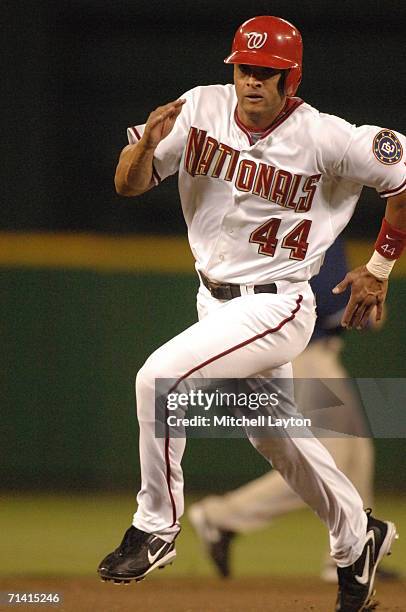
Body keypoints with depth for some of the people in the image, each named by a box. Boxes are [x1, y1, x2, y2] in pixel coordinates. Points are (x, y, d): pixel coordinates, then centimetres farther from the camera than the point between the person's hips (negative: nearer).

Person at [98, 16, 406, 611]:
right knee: (276, 435, 20)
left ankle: (156, 527, -10)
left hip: (276, 305, -6)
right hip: (215, 299, 6)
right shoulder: (201, 109, -7)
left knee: (160, 376, -24)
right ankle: (358, 538, 42)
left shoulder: (325, 139, -19)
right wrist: (147, 143, -28)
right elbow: (128, 184, -6)